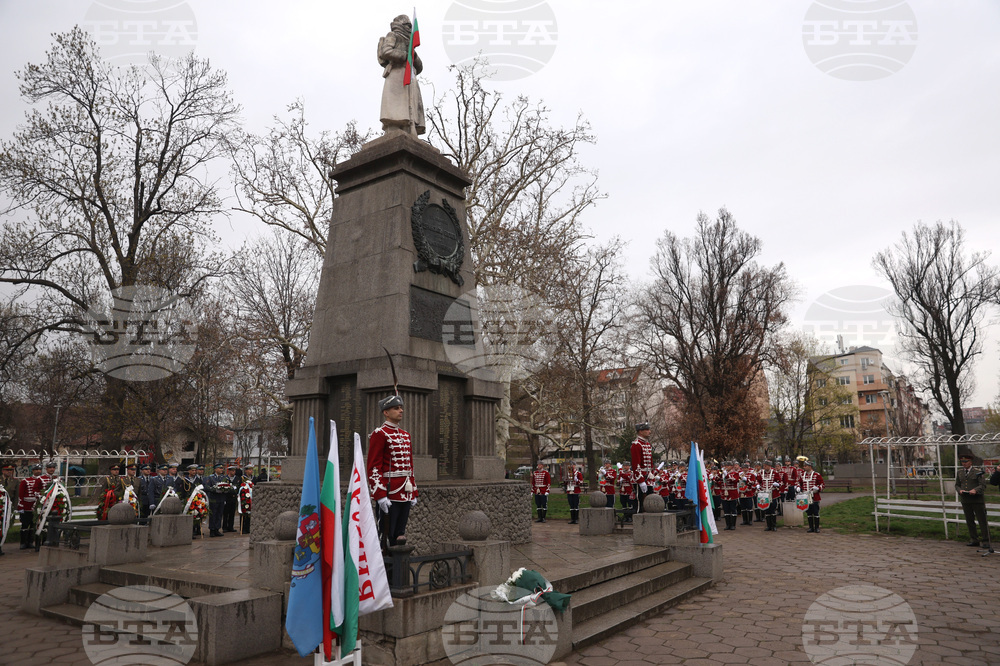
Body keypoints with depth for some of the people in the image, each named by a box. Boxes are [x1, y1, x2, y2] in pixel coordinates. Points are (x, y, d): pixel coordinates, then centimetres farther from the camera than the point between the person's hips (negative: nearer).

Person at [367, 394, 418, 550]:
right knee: (386, 538, -2)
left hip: (405, 494, 8)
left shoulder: (405, 435, 17)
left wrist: (414, 493, 16)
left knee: (399, 537, 12)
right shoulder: (379, 434, -7)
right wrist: (380, 495, -20)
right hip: (388, 494, -7)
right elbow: (374, 467, -13)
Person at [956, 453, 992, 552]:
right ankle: (974, 540, 21)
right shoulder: (959, 472, 10)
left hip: (977, 499, -5)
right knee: (969, 521, 11)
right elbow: (957, 485, 14)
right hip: (965, 500, 5)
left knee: (982, 521, -1)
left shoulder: (978, 471, -4)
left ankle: (986, 541, 6)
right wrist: (960, 490, -7)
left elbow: (983, 485, -9)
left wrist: (975, 490, -26)